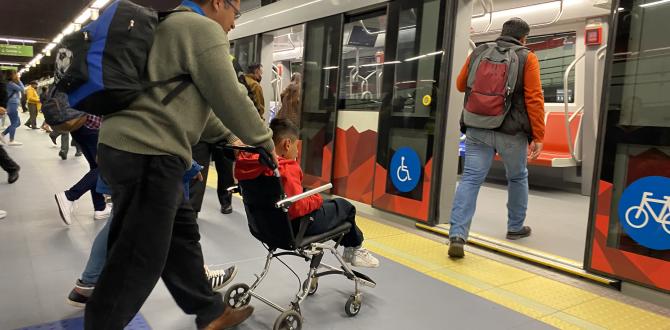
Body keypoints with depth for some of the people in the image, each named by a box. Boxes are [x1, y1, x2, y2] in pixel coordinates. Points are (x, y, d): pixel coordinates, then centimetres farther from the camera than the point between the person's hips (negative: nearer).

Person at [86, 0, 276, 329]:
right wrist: (264, 141, 6)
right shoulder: (205, 30, -7)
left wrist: (228, 139, 29)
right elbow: (230, 99, -9)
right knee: (137, 261, -1)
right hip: (146, 155, -11)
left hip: (125, 146, 11)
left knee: (181, 233, 15)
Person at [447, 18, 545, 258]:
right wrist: (538, 136, -4)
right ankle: (515, 228, 33)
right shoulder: (527, 58, -1)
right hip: (511, 131, -2)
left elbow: (461, 85, 20)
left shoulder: (478, 52, 9)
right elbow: (534, 99, -7)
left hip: (477, 128, 2)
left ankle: (457, 236, -14)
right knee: (517, 178, 20)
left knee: (470, 179, -2)